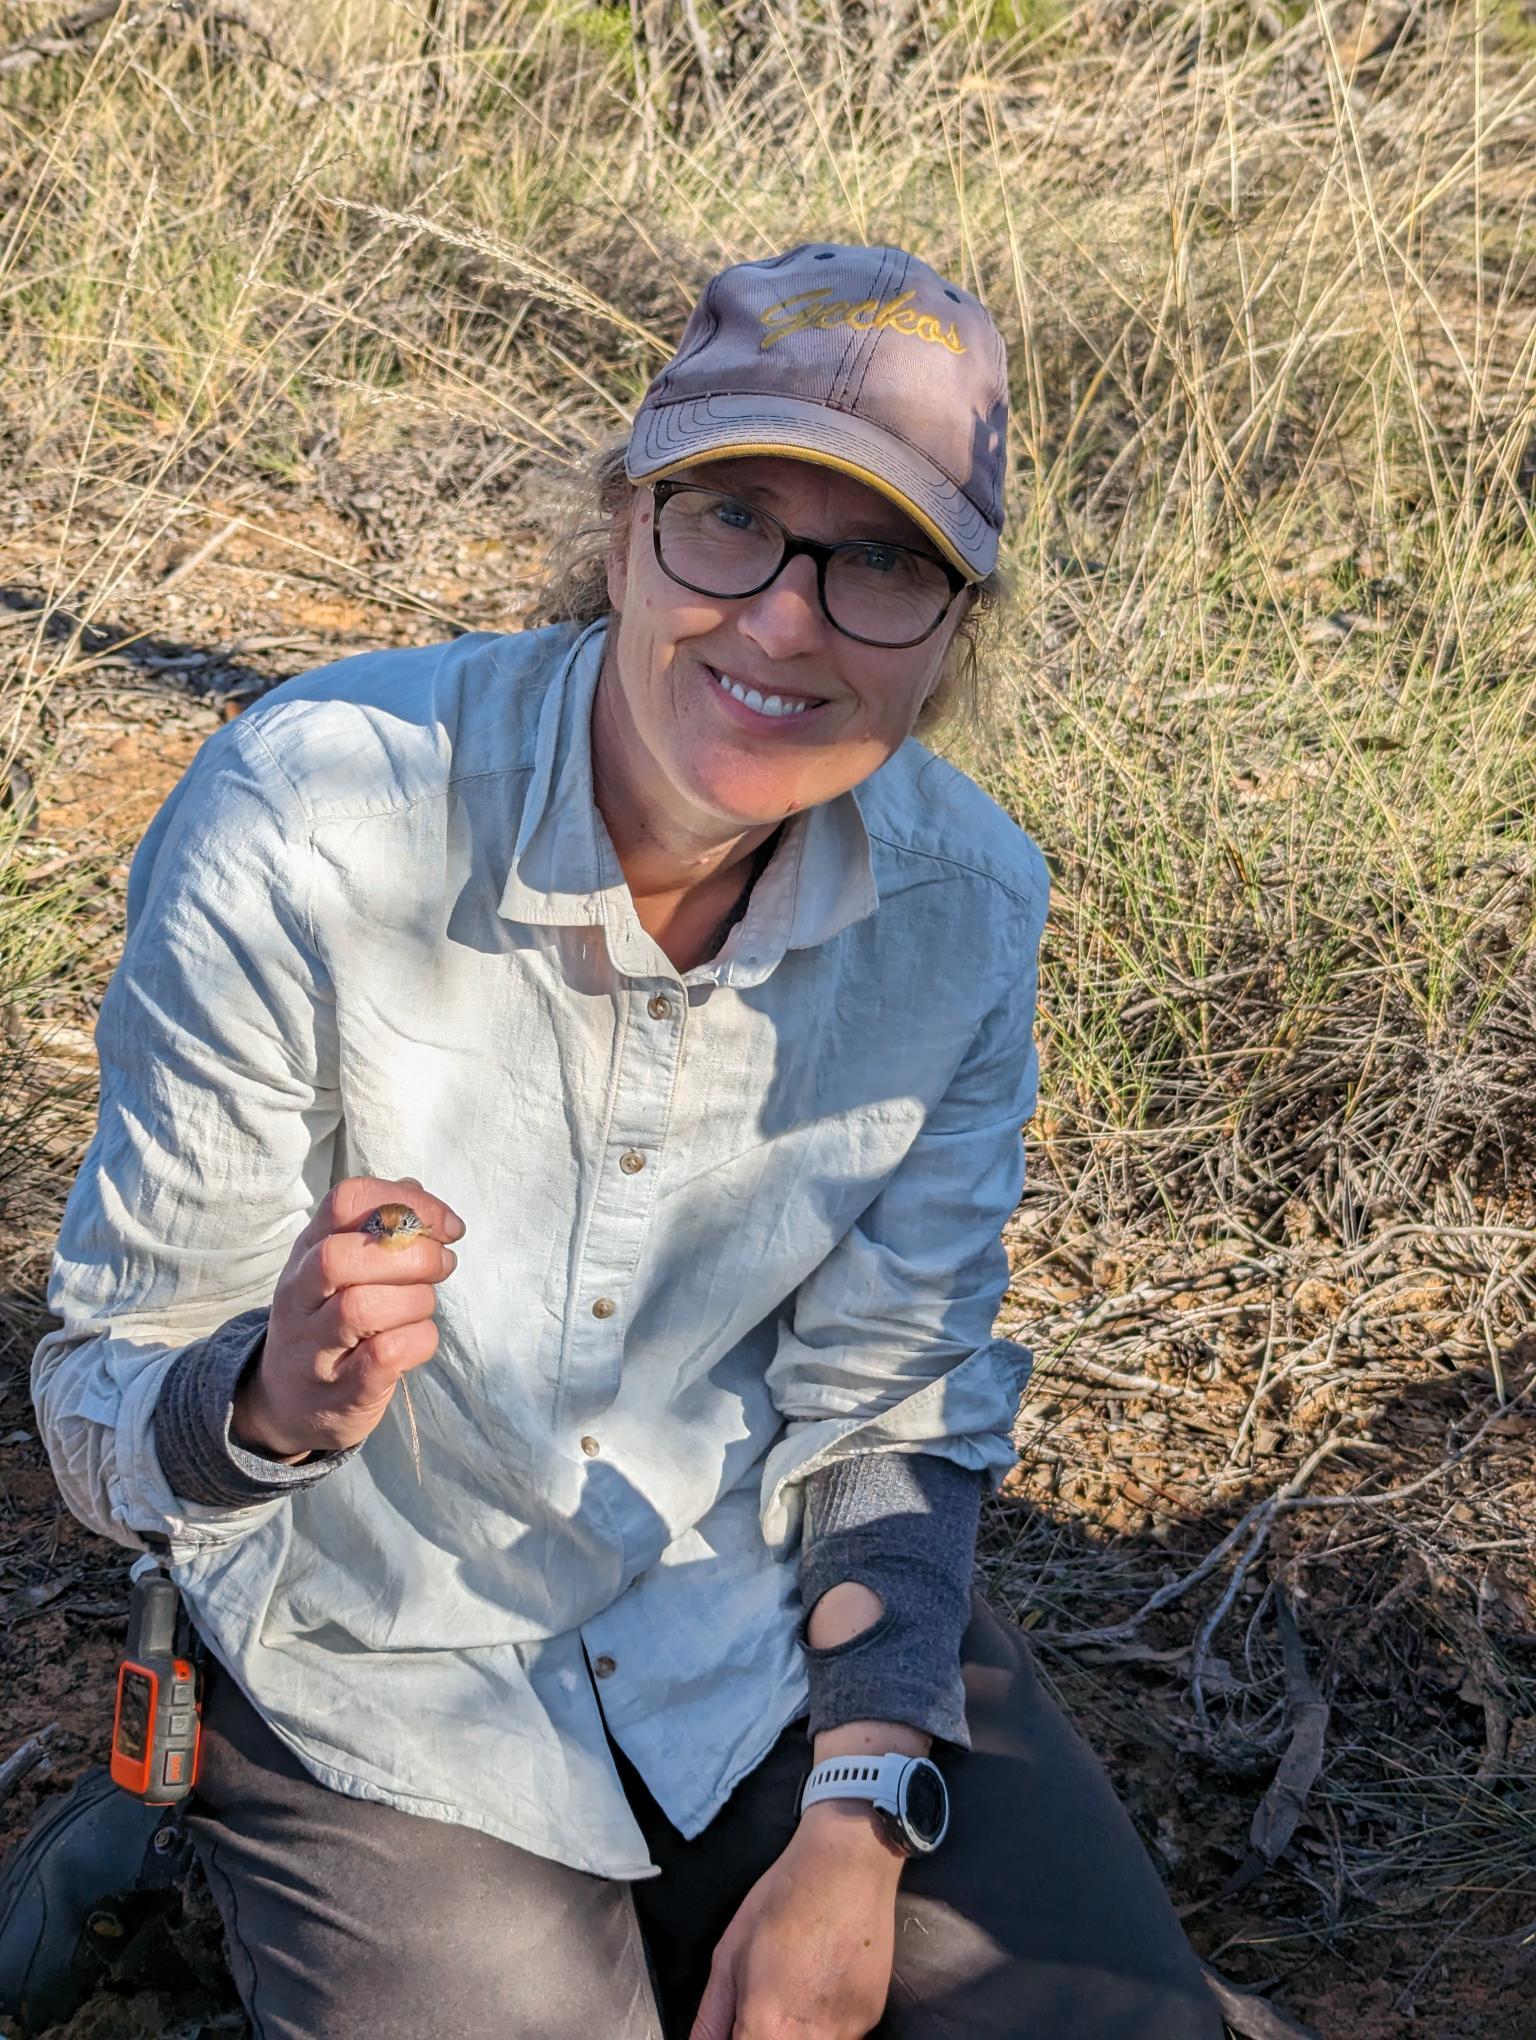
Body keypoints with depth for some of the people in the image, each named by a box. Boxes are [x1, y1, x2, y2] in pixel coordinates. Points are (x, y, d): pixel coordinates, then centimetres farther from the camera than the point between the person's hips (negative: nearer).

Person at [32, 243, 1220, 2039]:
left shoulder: (962, 899, -12)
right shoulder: (304, 824, -24)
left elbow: (899, 1409, -1)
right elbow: (102, 1420, -18)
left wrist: (857, 1822, -12)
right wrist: (280, 1401, -40)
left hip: (777, 1631, 3)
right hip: (388, 1684, -2)